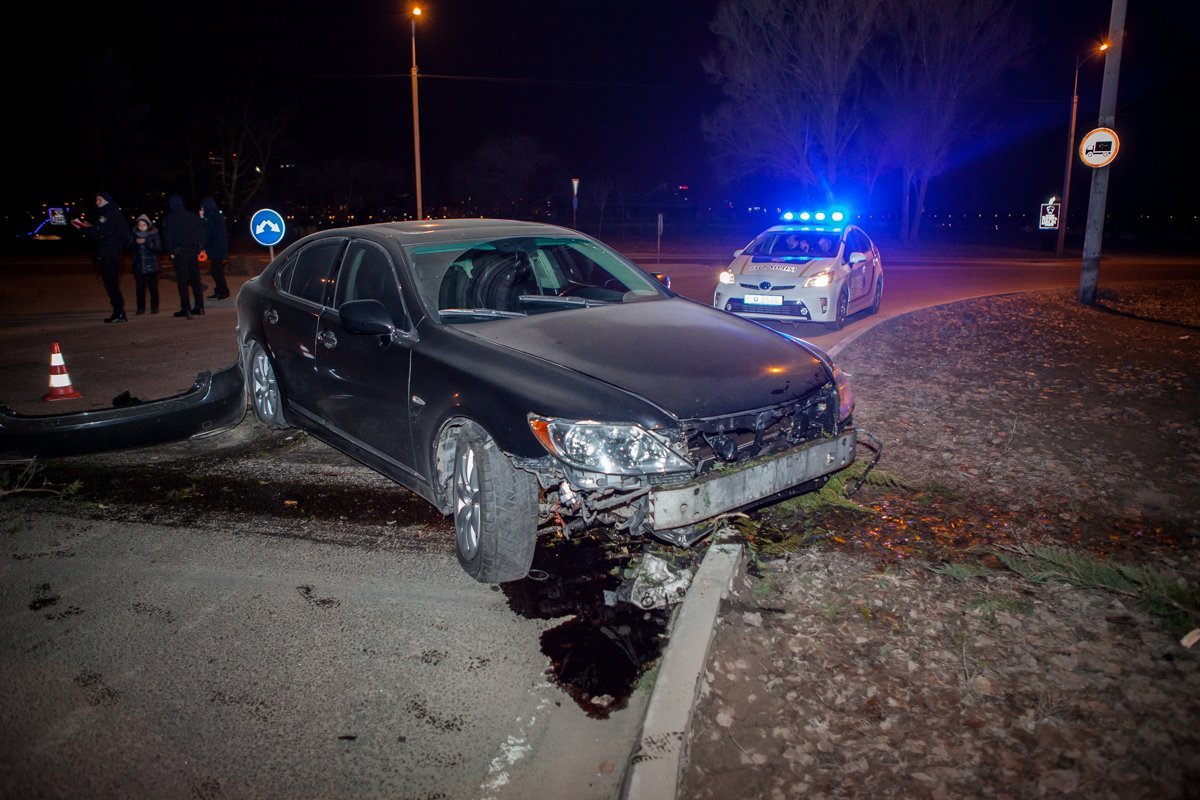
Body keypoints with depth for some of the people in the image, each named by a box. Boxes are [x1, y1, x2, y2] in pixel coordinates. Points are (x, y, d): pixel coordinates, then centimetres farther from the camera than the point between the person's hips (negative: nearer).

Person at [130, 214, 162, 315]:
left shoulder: (154, 234, -2)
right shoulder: (134, 234, 5)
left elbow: (159, 248, -8)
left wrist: (147, 243, -20)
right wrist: (136, 242, -11)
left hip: (151, 266, -2)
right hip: (138, 266, 2)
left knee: (153, 287, 0)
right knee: (140, 288, 2)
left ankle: (154, 307, 11)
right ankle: (141, 308, 9)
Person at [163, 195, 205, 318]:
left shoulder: (170, 219, -4)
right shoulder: (193, 216, 8)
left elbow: (167, 236, -7)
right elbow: (201, 232, 7)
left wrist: (171, 251, -1)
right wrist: (200, 247, 9)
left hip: (179, 252, -4)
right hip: (193, 250, 4)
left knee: (182, 281, -3)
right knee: (195, 279, 10)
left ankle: (186, 309, -6)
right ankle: (199, 306, 12)